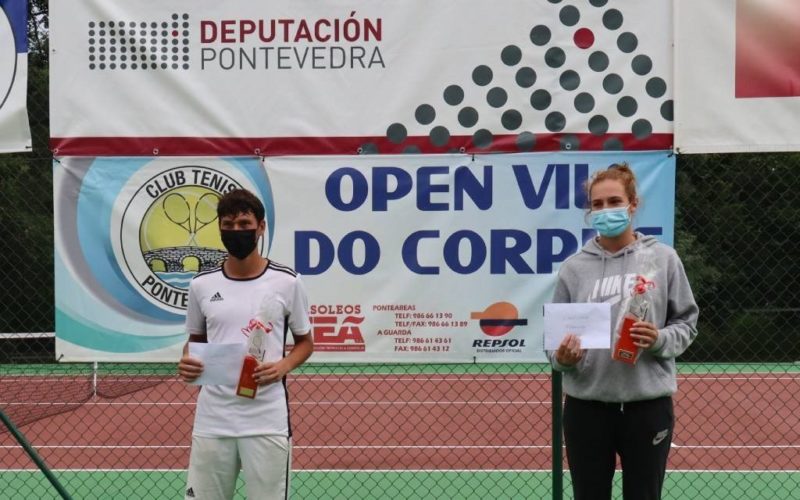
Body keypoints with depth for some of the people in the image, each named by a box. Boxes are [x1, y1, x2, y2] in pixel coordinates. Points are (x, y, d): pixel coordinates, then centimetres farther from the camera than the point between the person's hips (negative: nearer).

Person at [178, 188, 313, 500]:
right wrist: (187, 362, -5)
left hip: (267, 421, -2)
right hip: (212, 420, 2)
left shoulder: (287, 282, -1)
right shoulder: (202, 285, 5)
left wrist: (282, 367, -12)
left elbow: (305, 342, 9)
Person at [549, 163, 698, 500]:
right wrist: (562, 357, -16)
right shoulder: (573, 267, 2)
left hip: (648, 406, -1)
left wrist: (661, 340, -14)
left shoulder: (663, 259, 1)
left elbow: (687, 322, 6)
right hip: (586, 407, 1)